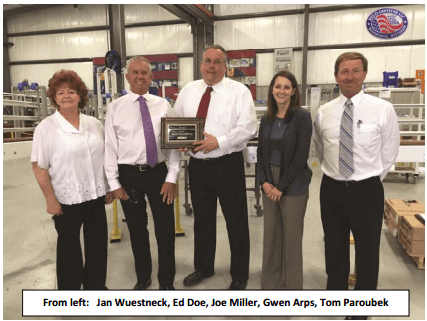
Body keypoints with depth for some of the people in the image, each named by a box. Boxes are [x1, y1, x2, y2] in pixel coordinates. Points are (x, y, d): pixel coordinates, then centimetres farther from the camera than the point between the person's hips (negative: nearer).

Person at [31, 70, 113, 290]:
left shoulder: (94, 124, 5)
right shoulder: (46, 128, -7)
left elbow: (105, 158, 11)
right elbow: (39, 166, -8)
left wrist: (110, 187, 10)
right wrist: (50, 199, -12)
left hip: (95, 196, 4)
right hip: (67, 199, -4)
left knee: (98, 243, 13)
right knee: (69, 247, 12)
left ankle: (96, 285, 34)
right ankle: (69, 288, 32)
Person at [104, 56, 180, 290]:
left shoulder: (163, 105, 3)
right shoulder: (116, 108, 1)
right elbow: (110, 147, 0)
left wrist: (171, 177, -7)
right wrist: (114, 183, -4)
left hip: (158, 173, 0)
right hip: (129, 175, 0)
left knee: (165, 230, 5)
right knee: (137, 230, 14)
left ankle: (166, 282, 26)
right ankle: (142, 278, 36)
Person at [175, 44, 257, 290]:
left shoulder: (239, 91, -4)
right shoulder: (188, 91, 9)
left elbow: (248, 127, -13)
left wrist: (219, 141, -23)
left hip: (228, 165, -4)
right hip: (198, 165, 5)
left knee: (236, 222, 7)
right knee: (202, 220, 17)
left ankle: (240, 275, 26)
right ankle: (204, 267, 38)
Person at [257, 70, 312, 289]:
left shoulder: (302, 117, -8)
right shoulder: (266, 119, 8)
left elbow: (301, 156, -13)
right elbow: (261, 152, 9)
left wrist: (281, 185, -13)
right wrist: (264, 181, -5)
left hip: (293, 186, -5)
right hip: (269, 184, 5)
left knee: (291, 238, 5)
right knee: (271, 235, 12)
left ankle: (291, 286, 23)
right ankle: (270, 284, 28)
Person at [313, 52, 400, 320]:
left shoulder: (383, 109, -9)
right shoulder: (324, 112, 0)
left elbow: (389, 154, 0)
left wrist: (369, 179, 4)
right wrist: (334, 172, 12)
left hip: (367, 191, -2)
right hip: (331, 189, 3)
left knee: (367, 251, 11)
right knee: (335, 248, 18)